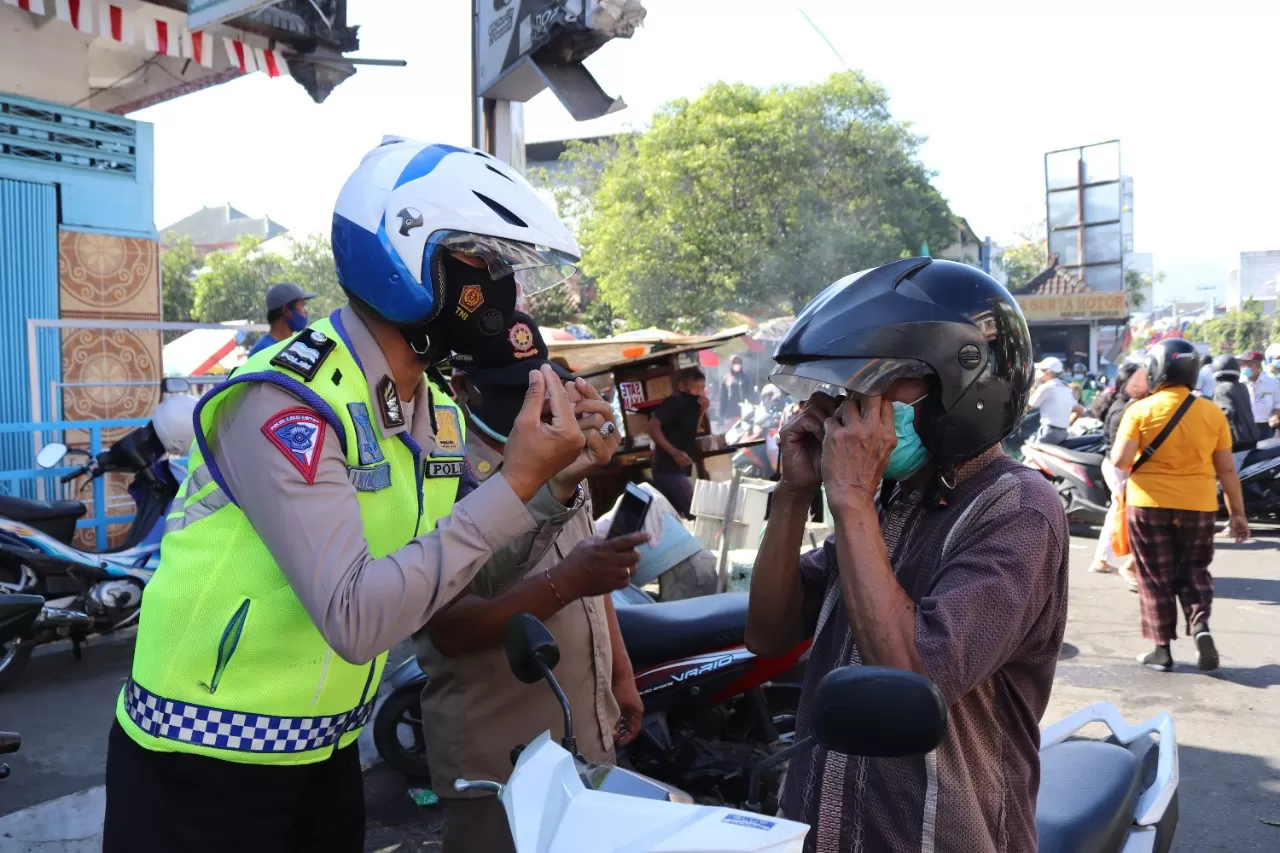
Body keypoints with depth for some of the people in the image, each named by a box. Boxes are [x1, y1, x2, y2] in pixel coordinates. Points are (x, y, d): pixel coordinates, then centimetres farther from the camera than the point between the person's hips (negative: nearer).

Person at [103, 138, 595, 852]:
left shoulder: (436, 412, 2)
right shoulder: (288, 399, -25)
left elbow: (481, 568, 6)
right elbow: (357, 619, -32)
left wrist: (559, 483, -11)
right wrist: (517, 482, -31)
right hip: (205, 767, -7)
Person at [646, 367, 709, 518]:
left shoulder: (688, 404, 16)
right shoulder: (674, 402, -9)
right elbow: (653, 427, -17)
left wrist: (702, 411, 5)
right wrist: (675, 453, -22)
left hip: (676, 468, 10)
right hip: (669, 468, -10)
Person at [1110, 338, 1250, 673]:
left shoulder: (1141, 410, -9)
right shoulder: (1212, 413, -2)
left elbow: (1120, 460, -15)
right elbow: (1226, 469, 2)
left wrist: (1131, 468, 8)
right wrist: (1237, 513, 10)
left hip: (1149, 504, -2)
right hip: (1198, 505, 2)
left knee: (1156, 578, 9)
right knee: (1194, 570, 19)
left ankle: (1162, 650, 13)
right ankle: (1201, 626, -2)